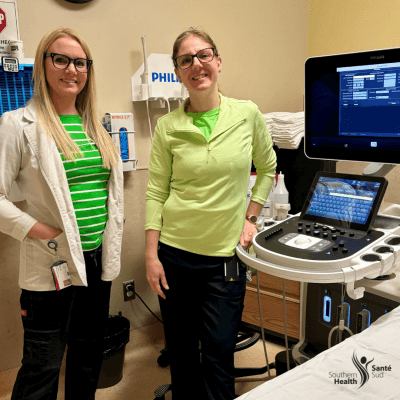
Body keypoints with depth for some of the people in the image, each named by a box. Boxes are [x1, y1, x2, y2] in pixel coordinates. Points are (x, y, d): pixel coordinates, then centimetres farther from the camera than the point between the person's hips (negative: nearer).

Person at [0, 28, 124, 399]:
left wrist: (111, 249, 9)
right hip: (52, 266, -6)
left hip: (98, 259, 6)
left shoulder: (95, 126, 10)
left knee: (88, 359, 21)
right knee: (42, 368, 9)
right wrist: (36, 229, -17)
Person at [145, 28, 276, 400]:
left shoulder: (248, 114, -2)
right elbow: (156, 193, -1)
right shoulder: (167, 126, -2)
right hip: (174, 252, 1)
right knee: (180, 349, 15)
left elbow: (268, 168, 12)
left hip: (225, 255, 0)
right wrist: (152, 255, -5)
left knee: (218, 352, 5)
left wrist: (250, 217, 3)